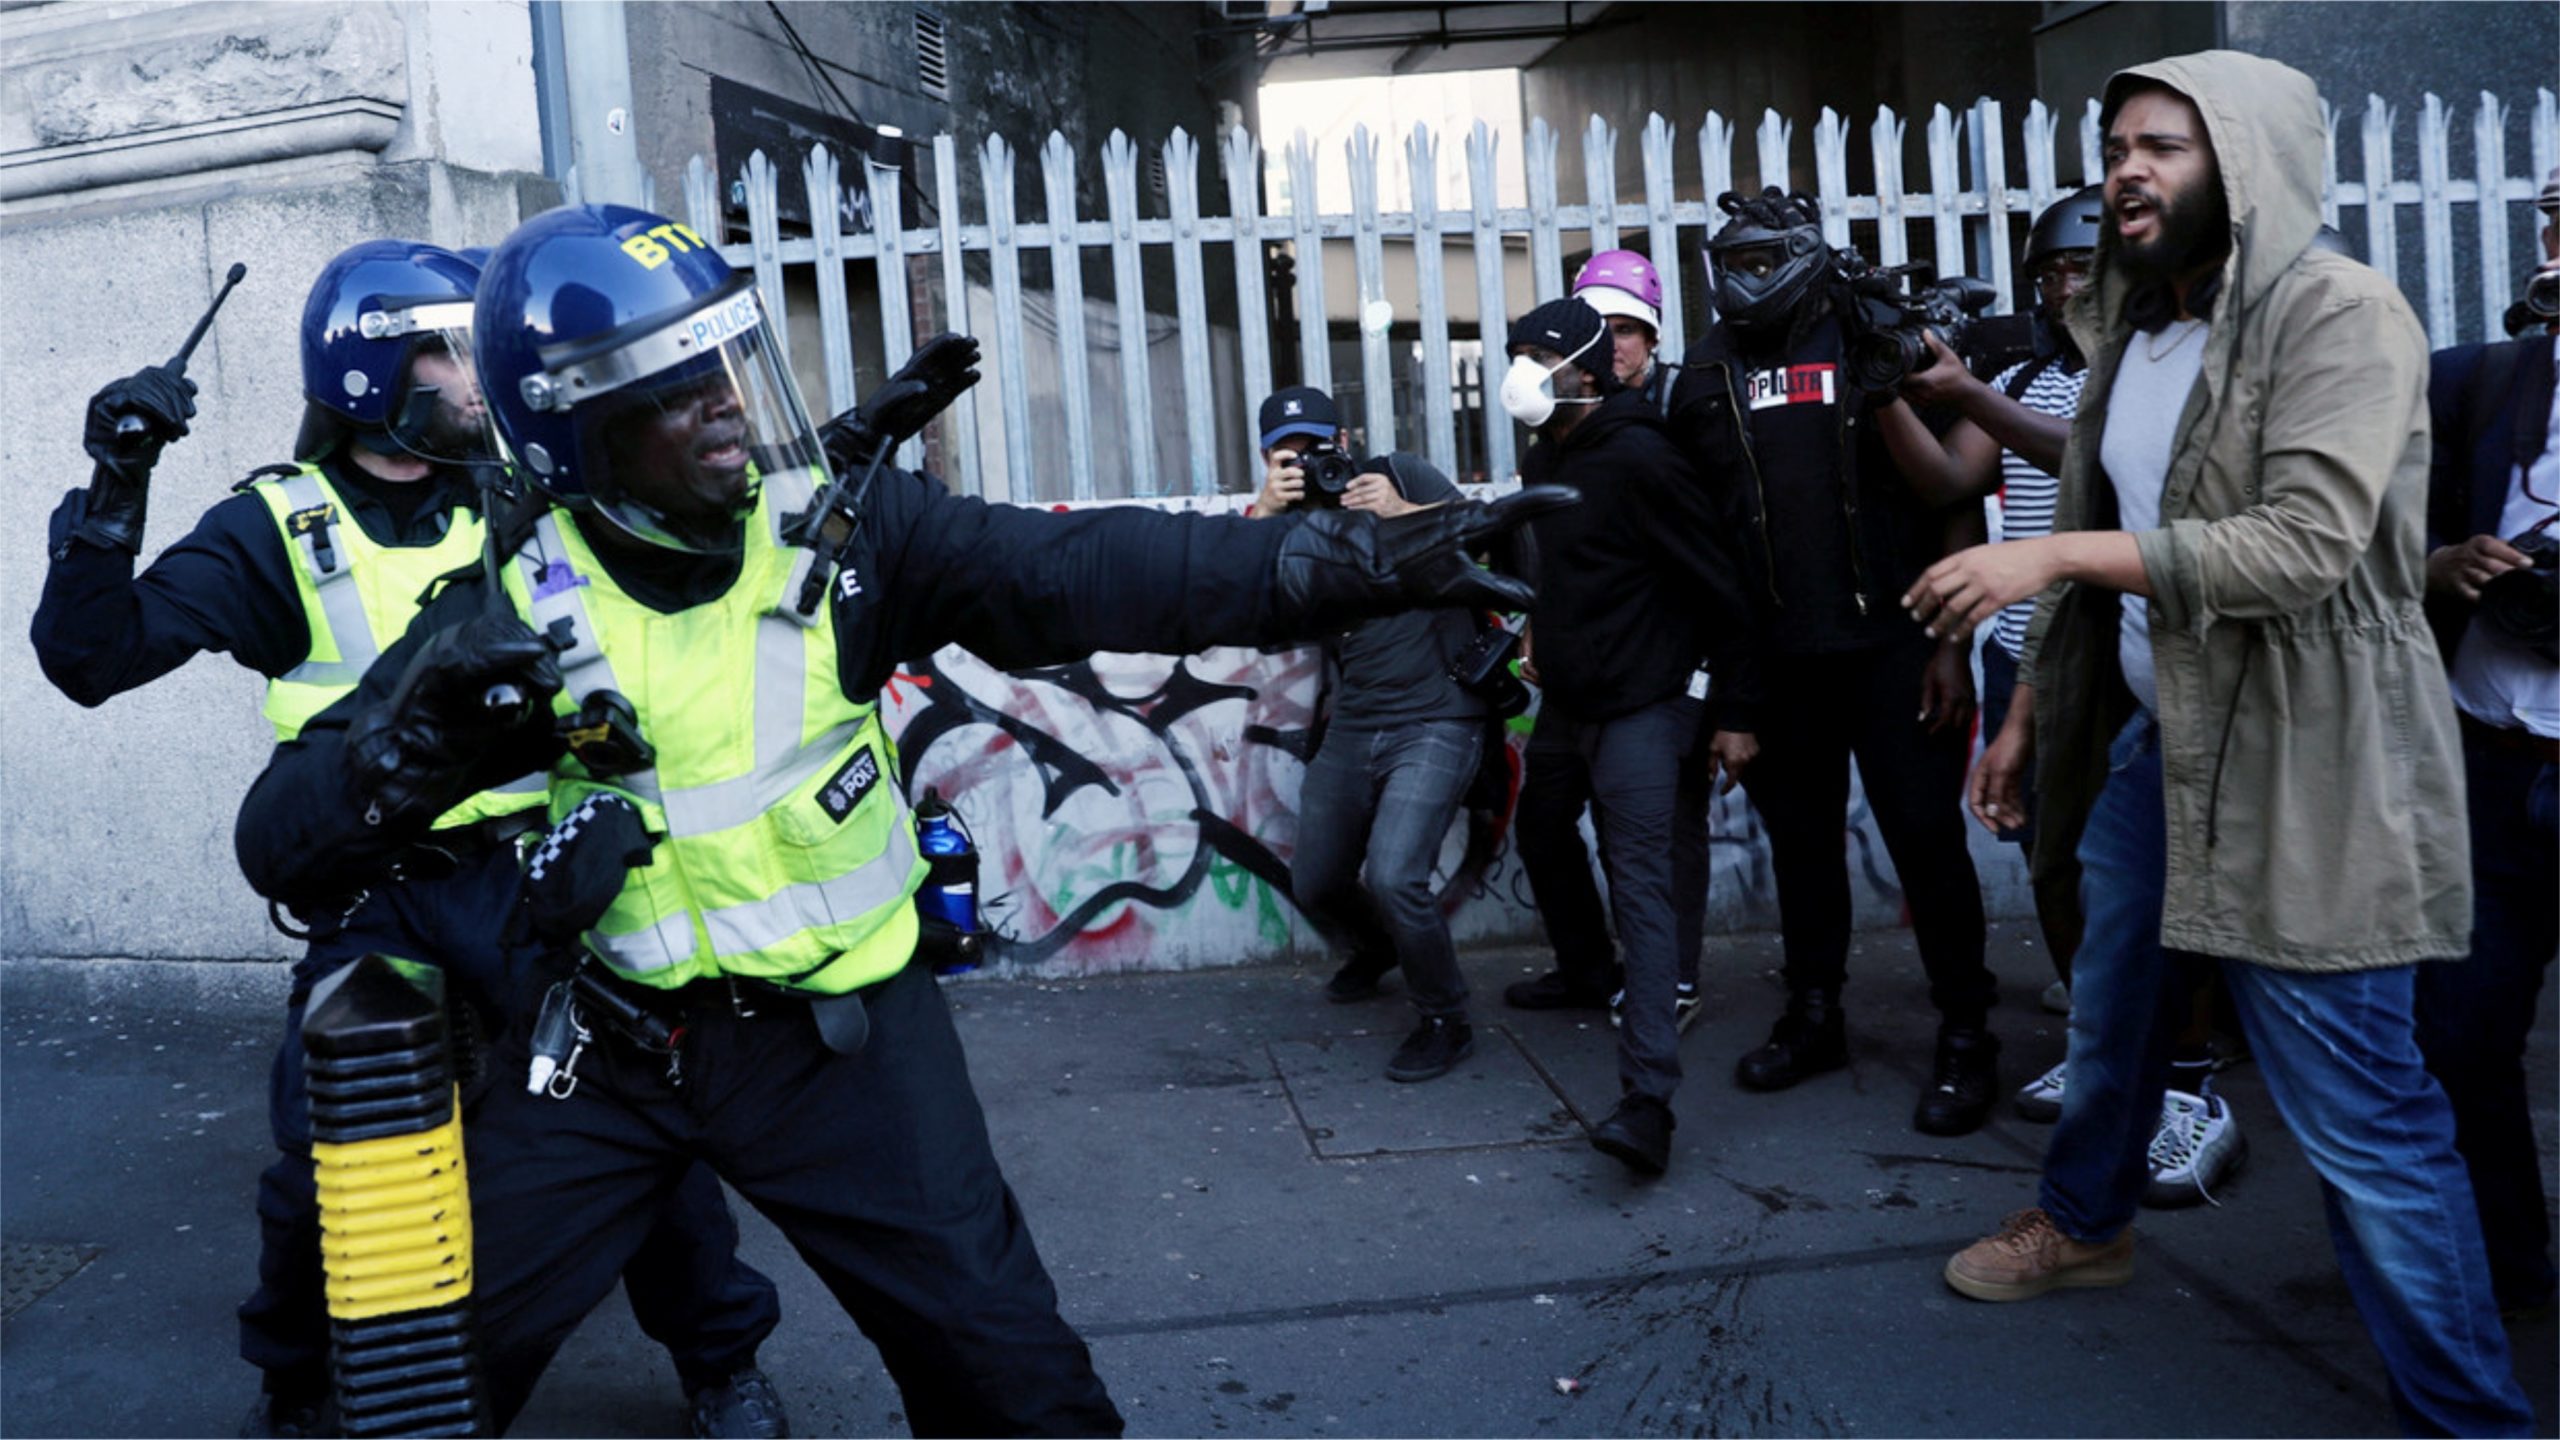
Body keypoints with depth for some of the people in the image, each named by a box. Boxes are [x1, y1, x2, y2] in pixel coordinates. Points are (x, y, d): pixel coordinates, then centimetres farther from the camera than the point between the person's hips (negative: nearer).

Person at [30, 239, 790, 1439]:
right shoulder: (279, 528, -3)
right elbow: (90, 658, -9)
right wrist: (111, 494, -20)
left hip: (533, 870, 2)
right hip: (376, 900, -1)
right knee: (323, 1155, 3)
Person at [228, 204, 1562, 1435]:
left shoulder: (840, 531, -11)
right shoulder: (513, 609, -11)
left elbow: (1091, 571, -23)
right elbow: (282, 846, -11)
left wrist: (1360, 558, -33)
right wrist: (420, 731, -32)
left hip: (835, 1027, 0)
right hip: (601, 1043, 1)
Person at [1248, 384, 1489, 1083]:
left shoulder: (1402, 476, -3)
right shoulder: (1289, 519, 5)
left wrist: (1401, 511, -25)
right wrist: (1263, 512, -26)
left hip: (1436, 721, -5)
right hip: (1352, 728, 6)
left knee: (1393, 875, -22)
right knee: (1314, 883, 14)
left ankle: (1444, 1022, 2)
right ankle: (1372, 951, 49)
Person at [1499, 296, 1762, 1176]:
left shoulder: (1637, 461, -18)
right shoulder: (1542, 461, 10)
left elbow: (1719, 588, -18)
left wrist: (1737, 711, -17)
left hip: (1643, 707, -9)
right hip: (1567, 702, 10)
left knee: (1641, 885, -16)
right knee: (1542, 831, 25)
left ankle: (1648, 1102, -23)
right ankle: (1586, 971, 51)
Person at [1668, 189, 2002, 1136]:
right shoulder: (1706, 377, 9)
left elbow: (1954, 499, -3)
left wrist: (1950, 638, -10)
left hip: (1891, 644, -4)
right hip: (1775, 656, 4)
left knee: (1925, 835, -1)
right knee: (1800, 836, 13)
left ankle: (1965, 1038, 11)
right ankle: (1813, 1015, 27)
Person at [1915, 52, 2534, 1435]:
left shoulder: (2341, 315, -15)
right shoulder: (2134, 334, 10)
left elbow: (2306, 543, -26)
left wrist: (2054, 553, -29)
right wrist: (2026, 711, 15)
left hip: (2297, 764, -8)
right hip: (2152, 740, 8)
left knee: (2358, 1109, -2)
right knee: (2109, 1013, 24)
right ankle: (2084, 1223, 48)